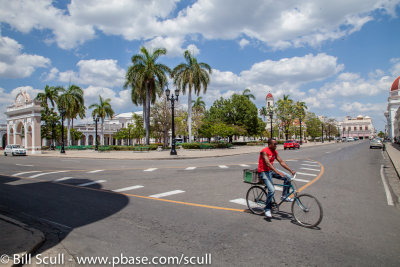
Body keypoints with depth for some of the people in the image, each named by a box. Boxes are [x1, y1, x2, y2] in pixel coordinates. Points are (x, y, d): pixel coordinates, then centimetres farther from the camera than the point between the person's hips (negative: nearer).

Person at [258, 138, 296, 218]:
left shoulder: (274, 152, 6)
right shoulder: (264, 151, -19)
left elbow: (281, 162, 7)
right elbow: (268, 164, -29)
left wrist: (291, 170, -2)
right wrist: (278, 172, -38)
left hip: (271, 170, 8)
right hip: (264, 172, -8)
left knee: (288, 177, -9)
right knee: (272, 190, -22)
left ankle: (284, 196, 7)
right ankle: (267, 209, -5)